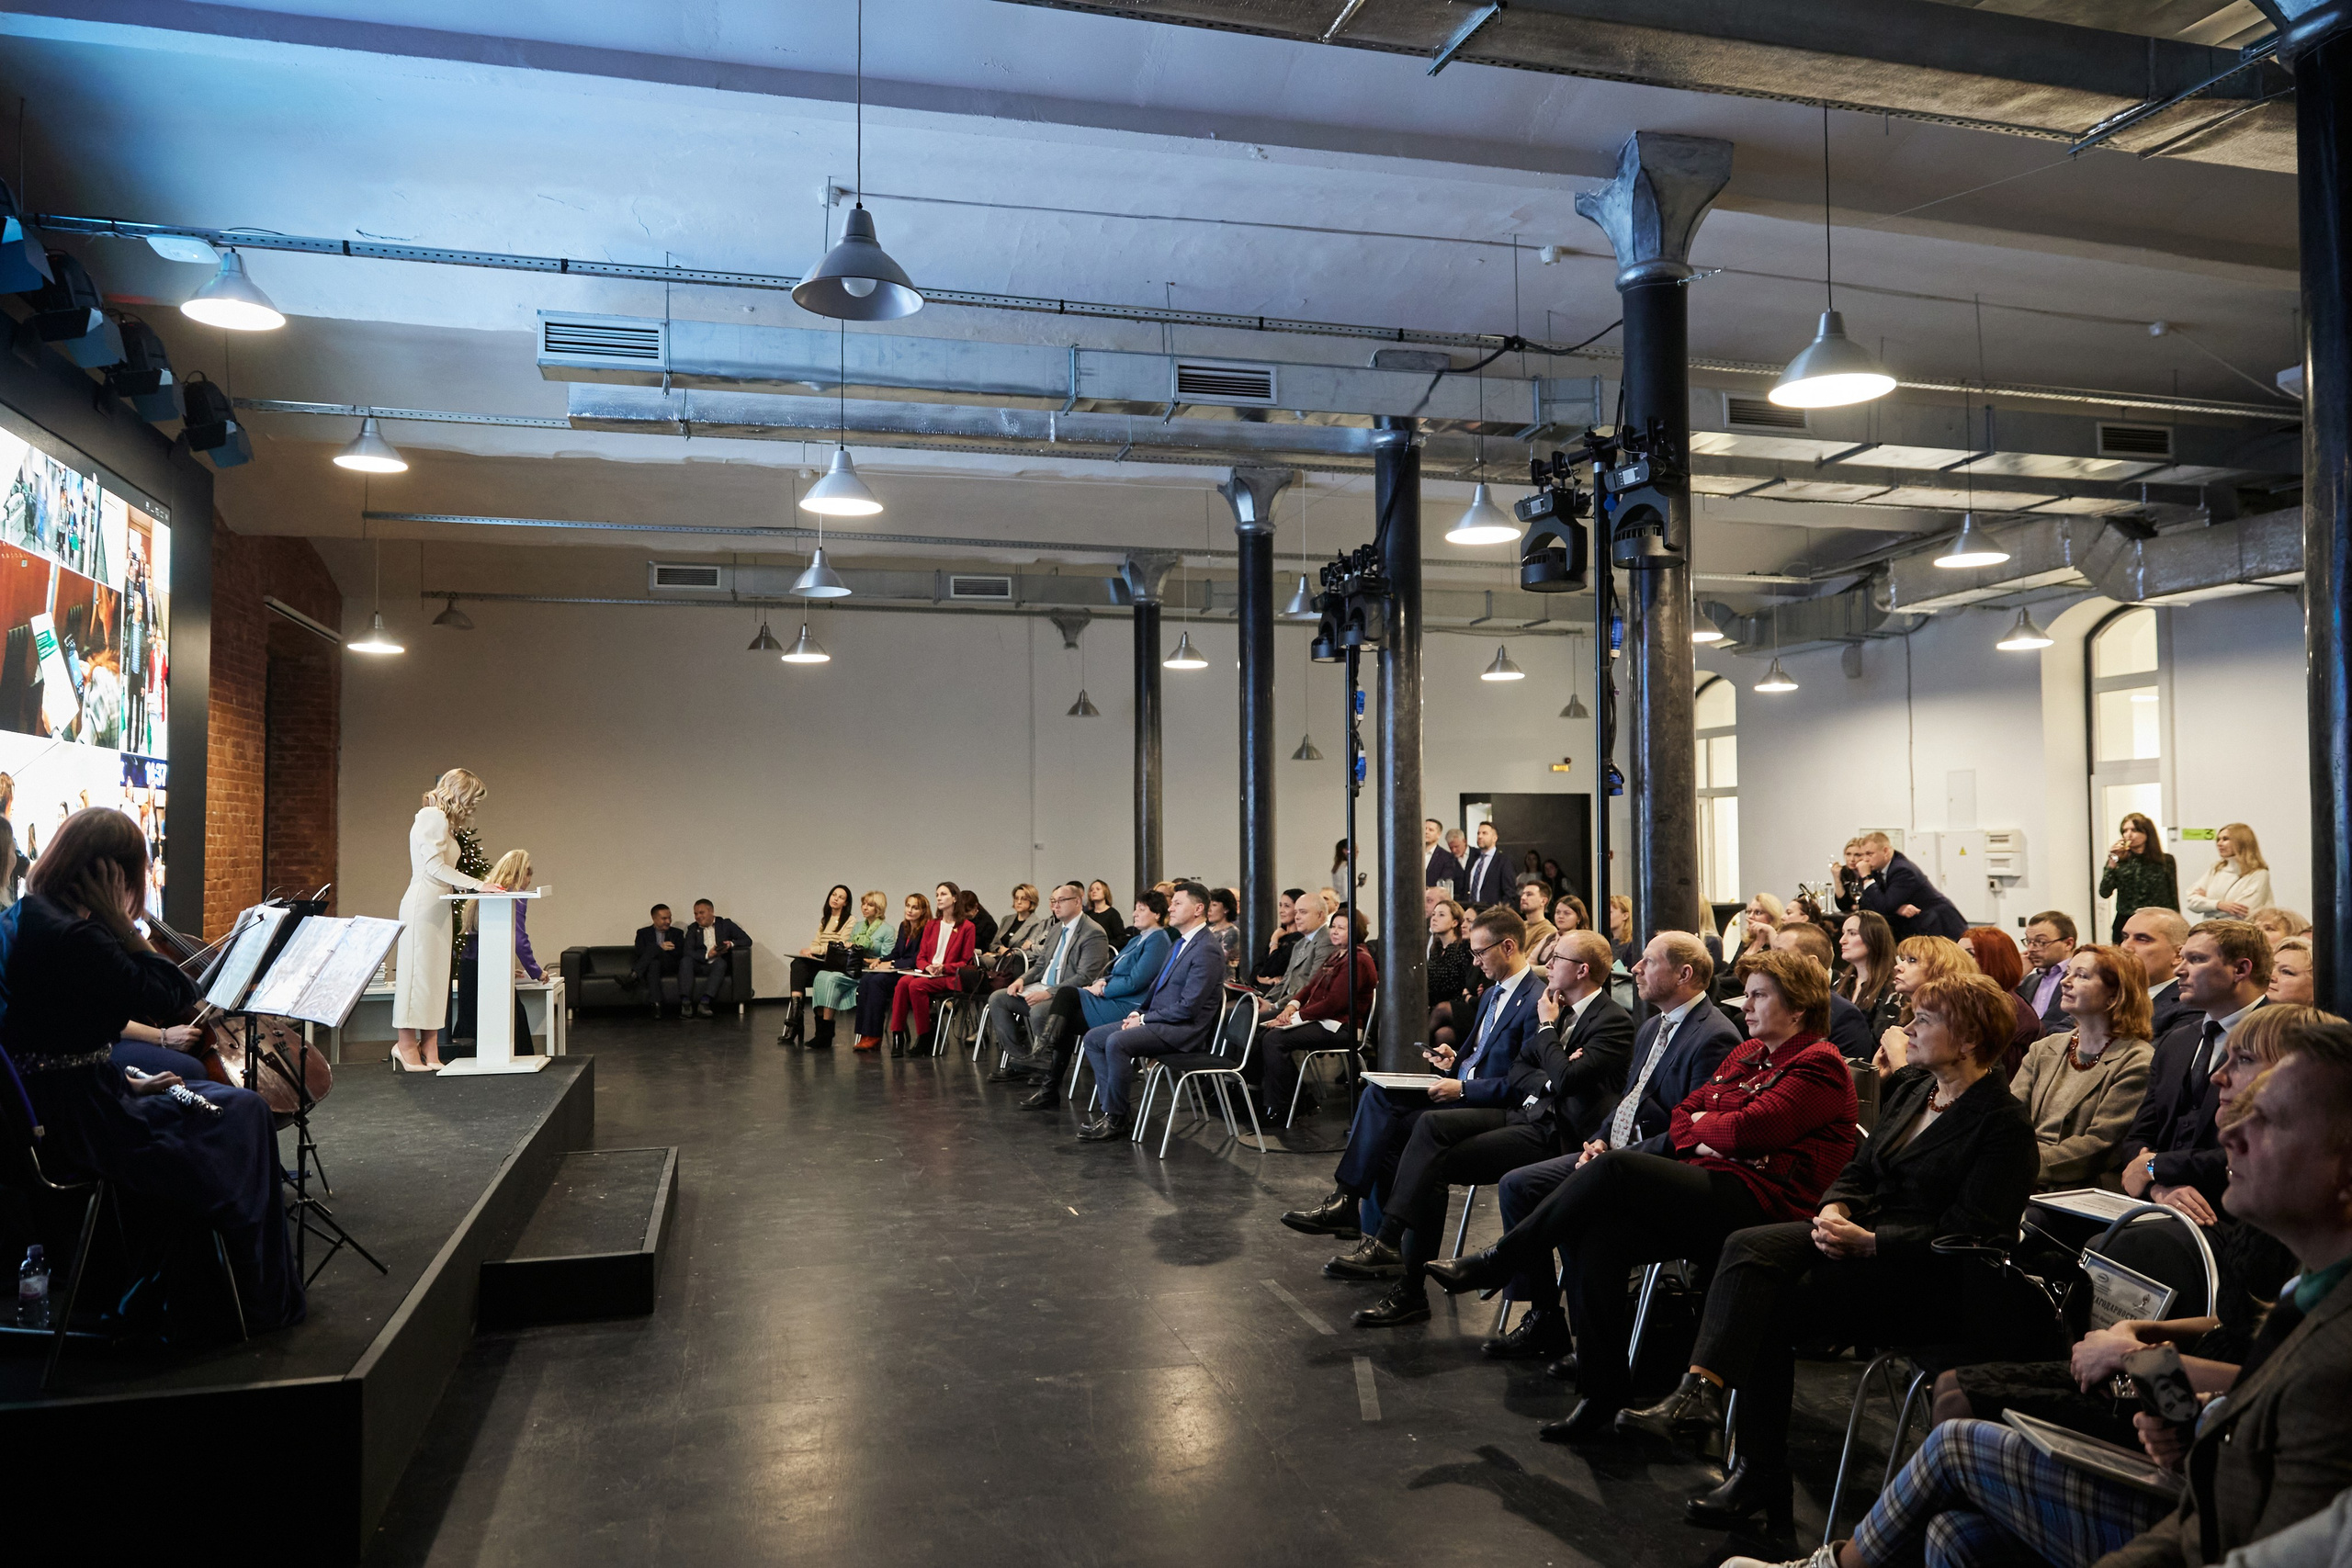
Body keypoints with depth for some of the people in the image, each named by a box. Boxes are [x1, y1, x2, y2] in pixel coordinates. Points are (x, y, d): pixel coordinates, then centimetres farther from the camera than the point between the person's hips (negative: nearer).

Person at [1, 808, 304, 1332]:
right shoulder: (75, 936, -26)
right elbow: (175, 996, -20)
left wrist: (126, 1082, 10)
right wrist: (121, 922, -18)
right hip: (80, 1126, -10)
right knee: (243, 1114, 5)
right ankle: (262, 1302, 19)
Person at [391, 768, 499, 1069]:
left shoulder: (441, 821, 22)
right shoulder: (433, 817, -8)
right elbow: (435, 866, -15)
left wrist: (476, 886, 11)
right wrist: (476, 884, -13)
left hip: (437, 907, 10)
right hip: (424, 905, -10)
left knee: (435, 975, 7)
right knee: (419, 971, -6)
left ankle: (429, 1050, 9)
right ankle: (406, 1043, 0)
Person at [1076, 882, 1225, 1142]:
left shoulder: (1207, 950, -16)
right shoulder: (1179, 944, 16)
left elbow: (1187, 1007, -20)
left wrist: (1144, 1019, -14)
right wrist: (1139, 1013, 6)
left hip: (1182, 1030, -10)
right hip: (1157, 1021, 10)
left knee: (1116, 1042, -29)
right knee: (1093, 1038, 2)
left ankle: (1115, 1119, -16)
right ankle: (1112, 1108, -1)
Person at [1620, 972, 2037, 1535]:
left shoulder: (2002, 1123, -10)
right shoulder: (1910, 1089, 15)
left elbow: (1966, 1233, -17)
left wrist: (1869, 1242, -22)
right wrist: (1835, 1209, -5)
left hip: (1931, 1275, -7)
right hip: (1865, 1232, 7)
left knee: (1772, 1310, -24)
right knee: (1746, 1248, -22)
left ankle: (1760, 1476, -18)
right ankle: (1699, 1392, -29)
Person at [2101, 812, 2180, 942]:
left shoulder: (2165, 861, 5)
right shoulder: (2119, 861, 6)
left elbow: (2173, 899, 8)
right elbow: (2104, 893, -6)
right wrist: (2112, 861, -10)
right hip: (2125, 926, 1)